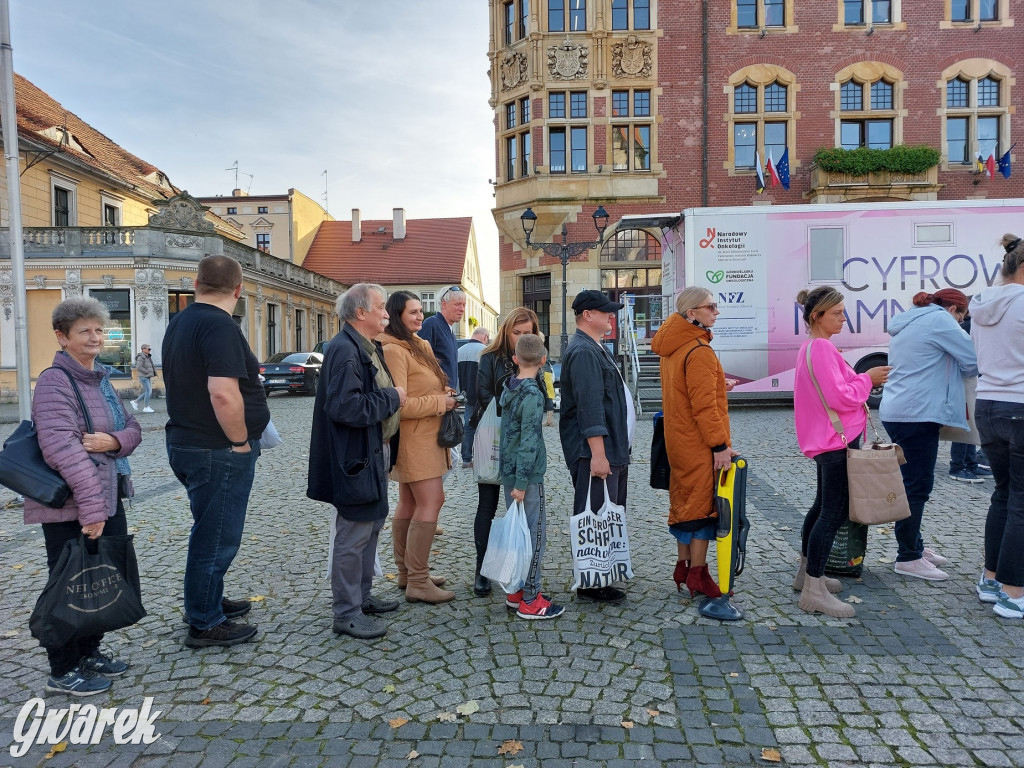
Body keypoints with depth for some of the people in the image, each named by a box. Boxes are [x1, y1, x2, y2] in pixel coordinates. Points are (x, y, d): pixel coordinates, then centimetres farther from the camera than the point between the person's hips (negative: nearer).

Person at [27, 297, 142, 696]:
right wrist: (90, 508, -29)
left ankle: (90, 652, 35)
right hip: (69, 508, -8)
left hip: (108, 499, 8)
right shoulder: (55, 381, -15)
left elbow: (133, 427, 13)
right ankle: (64, 671, 22)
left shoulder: (101, 378, 11)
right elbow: (63, 447, -25)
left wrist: (115, 441, -12)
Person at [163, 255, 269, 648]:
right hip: (218, 452, -10)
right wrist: (241, 442, -17)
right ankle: (205, 623, 17)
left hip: (186, 442, 10)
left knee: (210, 531, 24)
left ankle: (208, 601, 39)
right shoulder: (219, 325, -19)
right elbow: (223, 394, -31)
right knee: (217, 538, 3)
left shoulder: (179, 323, 12)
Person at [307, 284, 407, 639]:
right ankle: (347, 613, 12)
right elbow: (346, 407, -28)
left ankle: (362, 596, 33)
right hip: (356, 457, -11)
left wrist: (394, 395, 6)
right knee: (353, 536, -1)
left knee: (371, 526, 19)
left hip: (375, 453, 11)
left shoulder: (369, 348, 13)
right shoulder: (345, 350, -20)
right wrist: (392, 397, -18)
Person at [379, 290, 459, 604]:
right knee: (431, 501, -11)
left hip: (424, 436, 10)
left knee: (409, 502, 14)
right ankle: (418, 583, -5)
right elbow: (399, 403, -23)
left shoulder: (418, 345, 15)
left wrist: (445, 393, 5)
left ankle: (407, 571, 25)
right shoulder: (393, 350, -17)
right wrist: (440, 402, -15)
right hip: (412, 437, -10)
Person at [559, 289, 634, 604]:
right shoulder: (583, 352, -16)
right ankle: (590, 584, 3)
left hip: (612, 448, 11)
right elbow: (589, 407, -24)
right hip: (594, 451, -11)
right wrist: (598, 454, -27)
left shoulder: (595, 349, 20)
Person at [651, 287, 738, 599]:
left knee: (686, 502, 16)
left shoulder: (672, 348, 9)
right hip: (700, 445, -9)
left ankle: (683, 568, 26)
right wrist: (720, 445, -19)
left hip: (679, 441, 9)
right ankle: (697, 575, 10)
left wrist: (717, 384, 13)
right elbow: (704, 406, -22)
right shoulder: (699, 351, -20)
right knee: (704, 505, 1)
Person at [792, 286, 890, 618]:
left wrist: (863, 380, 11)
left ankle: (807, 573, 30)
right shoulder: (822, 348, -19)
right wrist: (867, 379, -8)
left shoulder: (812, 346, 14)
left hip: (825, 439, 11)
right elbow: (839, 397, -22)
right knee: (835, 513, -8)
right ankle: (814, 592, -5)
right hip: (837, 441, -11)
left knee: (823, 506, 19)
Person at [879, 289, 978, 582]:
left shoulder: (908, 323, 21)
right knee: (917, 485, -4)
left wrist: (950, 371, 12)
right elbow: (973, 360, -5)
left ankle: (913, 545, 26)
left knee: (911, 483, 16)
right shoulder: (939, 320, -7)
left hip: (897, 412, 10)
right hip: (917, 414, -10)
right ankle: (908, 558, 3)